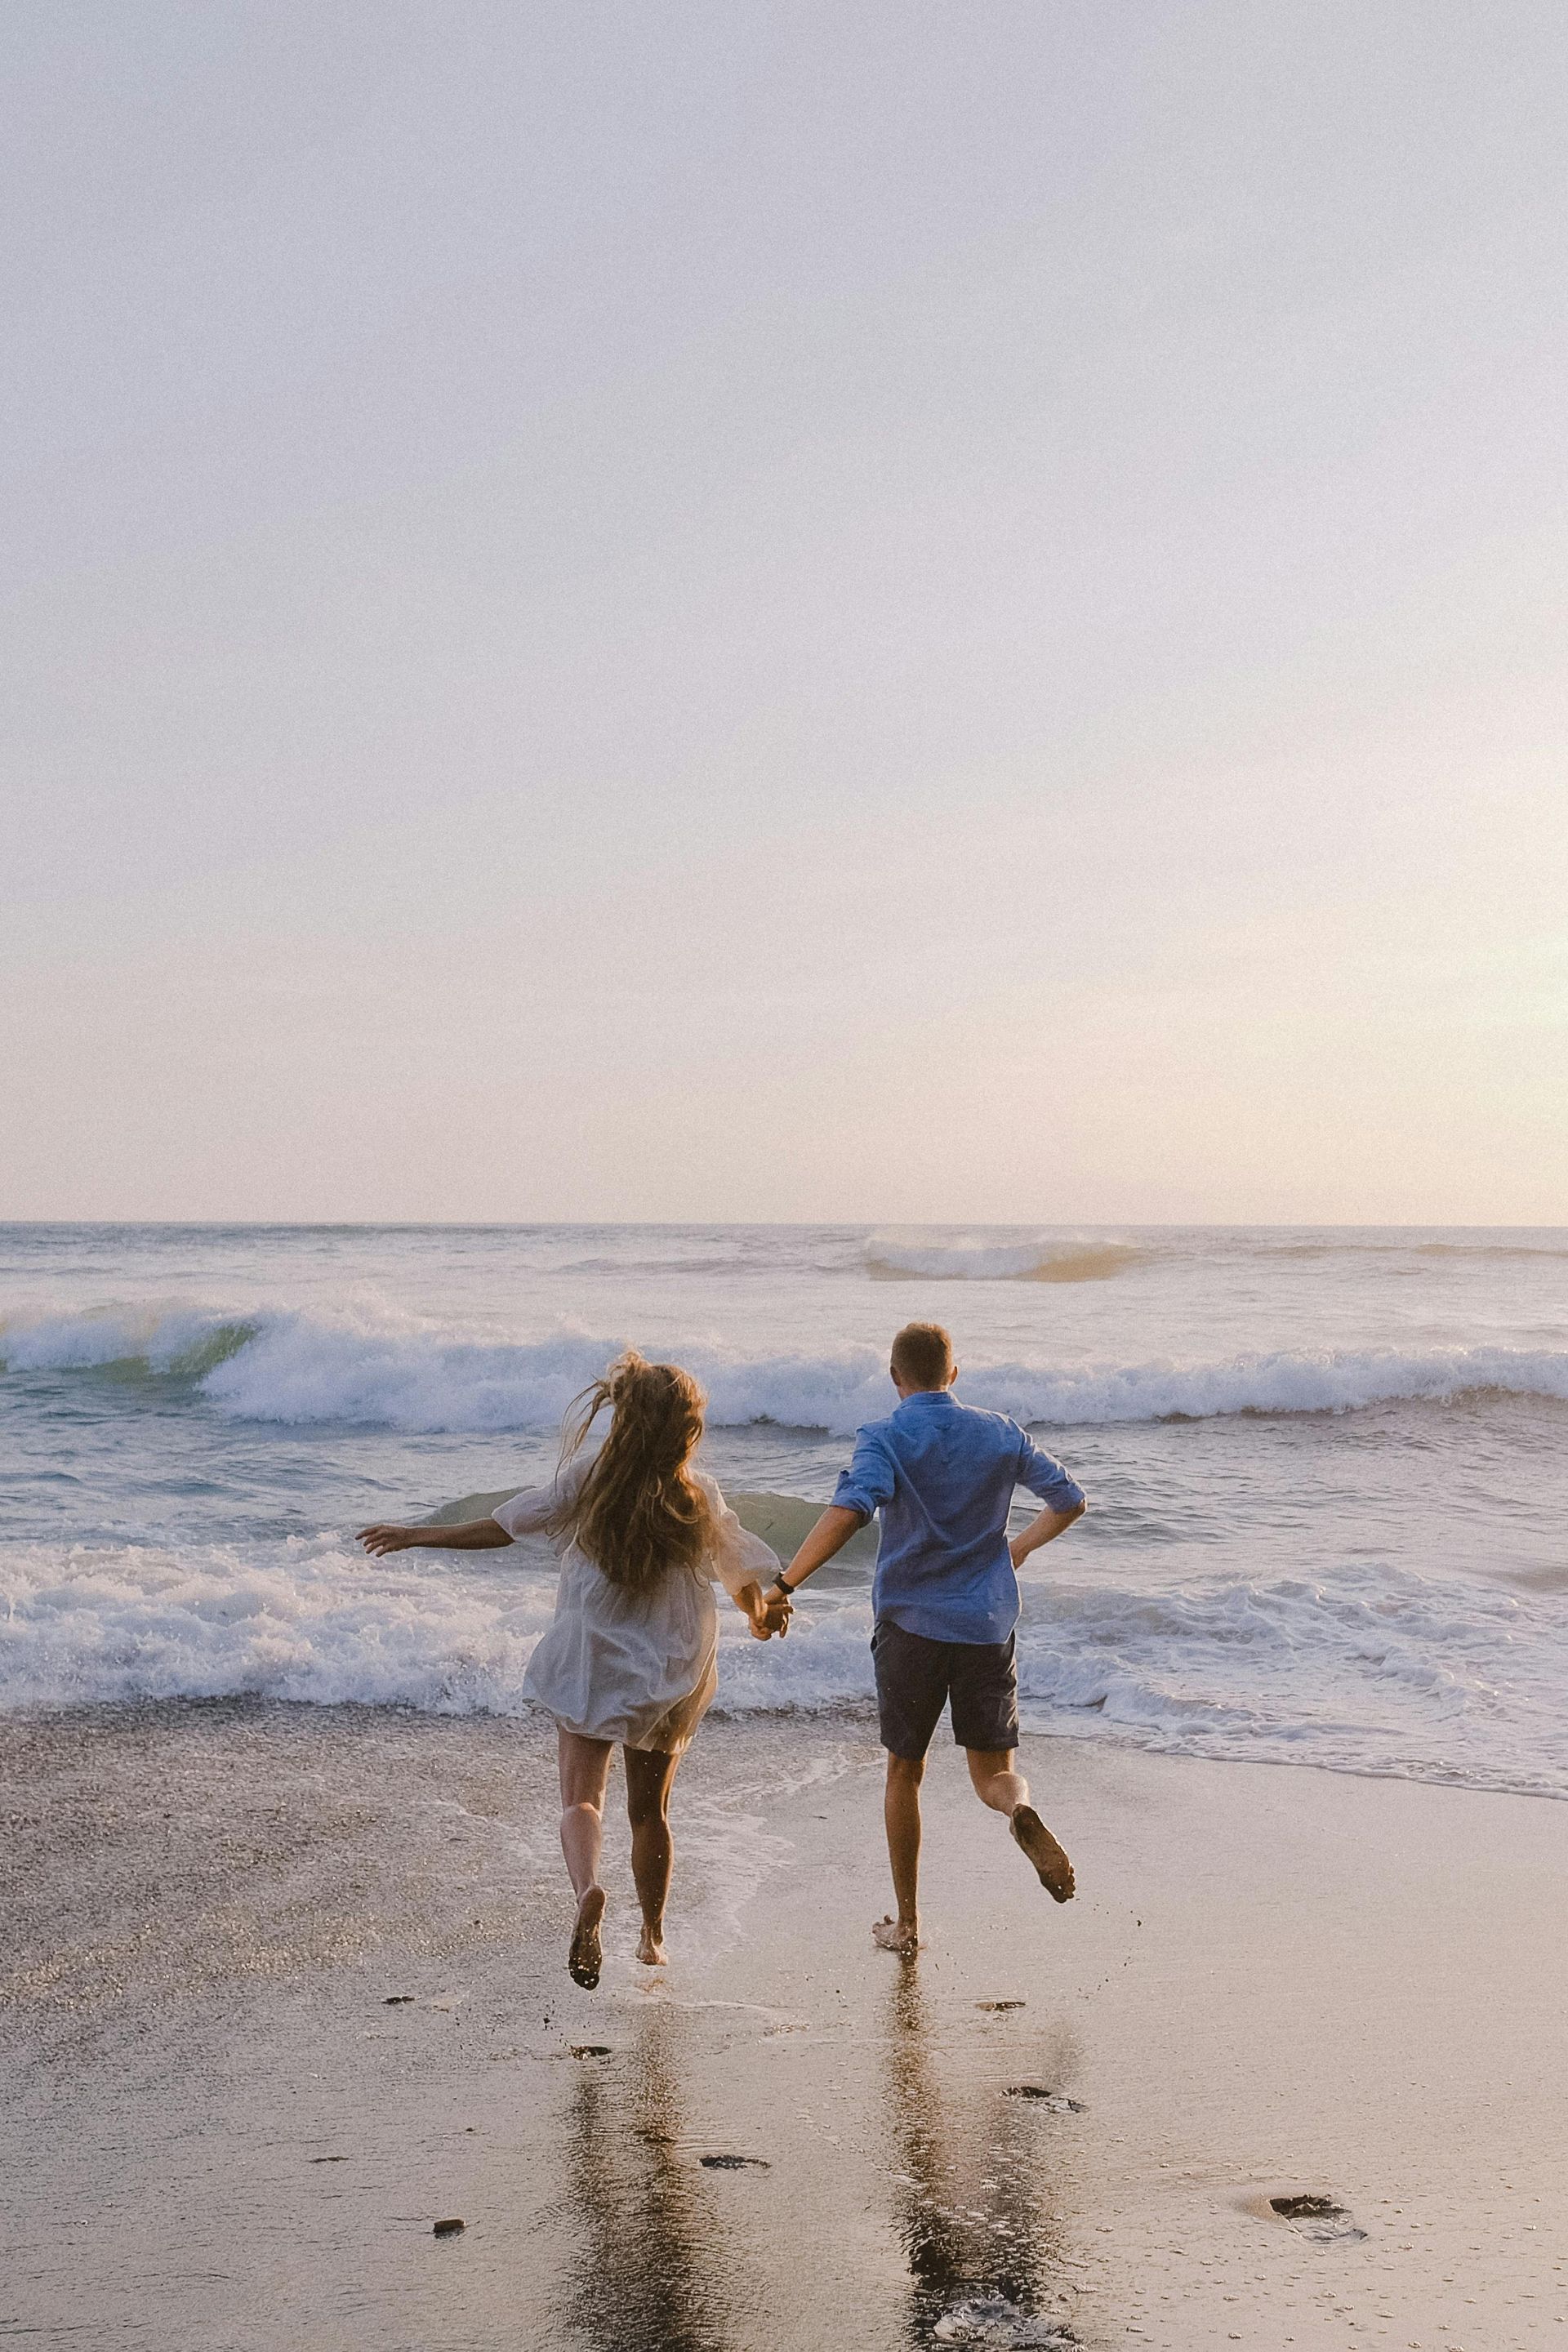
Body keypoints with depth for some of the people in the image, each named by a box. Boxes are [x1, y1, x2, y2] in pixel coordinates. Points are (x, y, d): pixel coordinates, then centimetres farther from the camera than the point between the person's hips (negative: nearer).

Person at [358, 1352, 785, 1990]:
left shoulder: (589, 1478, -10)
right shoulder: (701, 1497, -5)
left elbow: (503, 1527, -7)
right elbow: (743, 1575, 4)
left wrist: (417, 1536, 5)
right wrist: (761, 1617, 27)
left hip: (592, 1664, -2)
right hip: (673, 1674, 2)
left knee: (581, 1796, -4)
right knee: (650, 1810, 17)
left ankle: (587, 1889, -34)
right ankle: (653, 1936, 28)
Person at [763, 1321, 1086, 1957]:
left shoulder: (884, 1440, -9)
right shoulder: (1000, 1434, 3)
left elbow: (849, 1510, -27)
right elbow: (1070, 1500, 11)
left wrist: (784, 1584, -24)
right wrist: (1020, 1547, 28)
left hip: (910, 1625, -2)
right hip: (988, 1625, 2)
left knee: (904, 1773, 15)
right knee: (994, 1773, 10)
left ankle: (906, 1925, 21)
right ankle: (1021, 1809, -26)